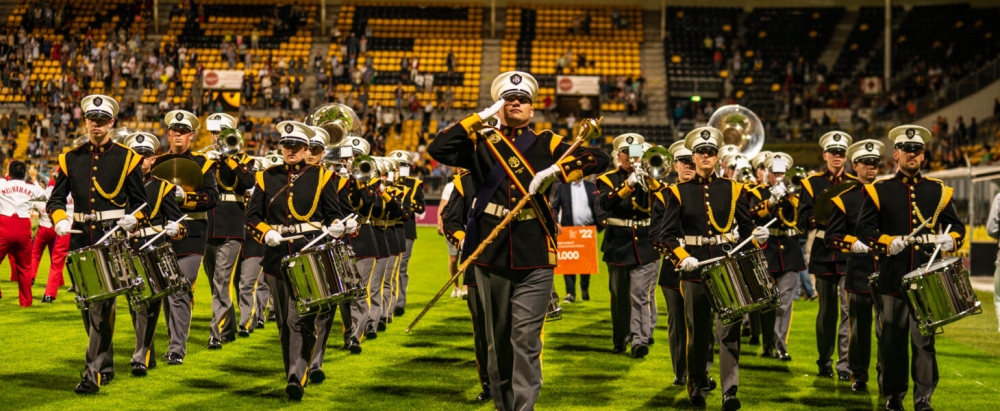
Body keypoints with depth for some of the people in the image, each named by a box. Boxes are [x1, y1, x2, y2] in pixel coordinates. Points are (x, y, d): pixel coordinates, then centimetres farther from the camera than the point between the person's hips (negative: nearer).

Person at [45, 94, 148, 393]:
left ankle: (94, 374, -14)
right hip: (81, 239, 4)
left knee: (102, 304, -13)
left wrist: (133, 219, -16)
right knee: (87, 304, 10)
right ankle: (106, 365, 25)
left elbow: (140, 201, 5)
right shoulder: (71, 159, 9)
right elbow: (56, 198, 11)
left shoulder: (126, 158, 2)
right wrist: (59, 219, -10)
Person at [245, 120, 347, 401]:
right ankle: (293, 374, 22)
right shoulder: (266, 178, 10)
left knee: (301, 319, -14)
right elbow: (252, 217, 9)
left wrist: (335, 226, -16)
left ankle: (297, 377, -21)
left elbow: (334, 214, 6)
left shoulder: (321, 176, 5)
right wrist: (266, 233, -10)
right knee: (284, 322, 9)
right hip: (278, 256, 3)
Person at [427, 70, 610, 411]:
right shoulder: (481, 142, 7)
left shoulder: (546, 143, 7)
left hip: (534, 258, -1)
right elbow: (437, 150, -8)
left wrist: (553, 172, -14)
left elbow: (598, 159, -1)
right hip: (492, 255, 2)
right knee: (498, 339, 11)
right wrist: (480, 117, -8)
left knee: (526, 339, -6)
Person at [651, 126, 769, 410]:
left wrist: (757, 237, -15)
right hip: (694, 269, 0)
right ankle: (697, 387, 24)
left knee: (728, 330, -7)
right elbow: (665, 234, -4)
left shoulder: (733, 190, 7)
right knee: (698, 332, 8)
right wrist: (682, 257, -19)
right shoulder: (677, 193, 3)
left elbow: (746, 227, 7)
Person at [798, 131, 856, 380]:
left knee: (848, 308, -10)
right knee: (826, 309, 10)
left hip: (850, 254, -1)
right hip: (824, 253, 1)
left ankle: (845, 364, -7)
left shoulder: (856, 184, 7)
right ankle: (824, 362, 22)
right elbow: (803, 222, -1)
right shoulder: (812, 183, 7)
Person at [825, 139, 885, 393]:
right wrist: (855, 244, -18)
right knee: (859, 327, 7)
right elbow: (832, 236, -1)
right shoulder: (844, 197, 4)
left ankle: (886, 376, 8)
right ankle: (859, 377, 19)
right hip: (859, 272, -1)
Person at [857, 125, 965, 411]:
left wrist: (950, 240, -8)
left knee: (924, 339, -1)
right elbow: (864, 228, 0)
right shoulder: (879, 190, 4)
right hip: (893, 277, -1)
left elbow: (957, 226, 14)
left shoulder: (938, 191, 10)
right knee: (893, 339, 5)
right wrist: (888, 243, -16)